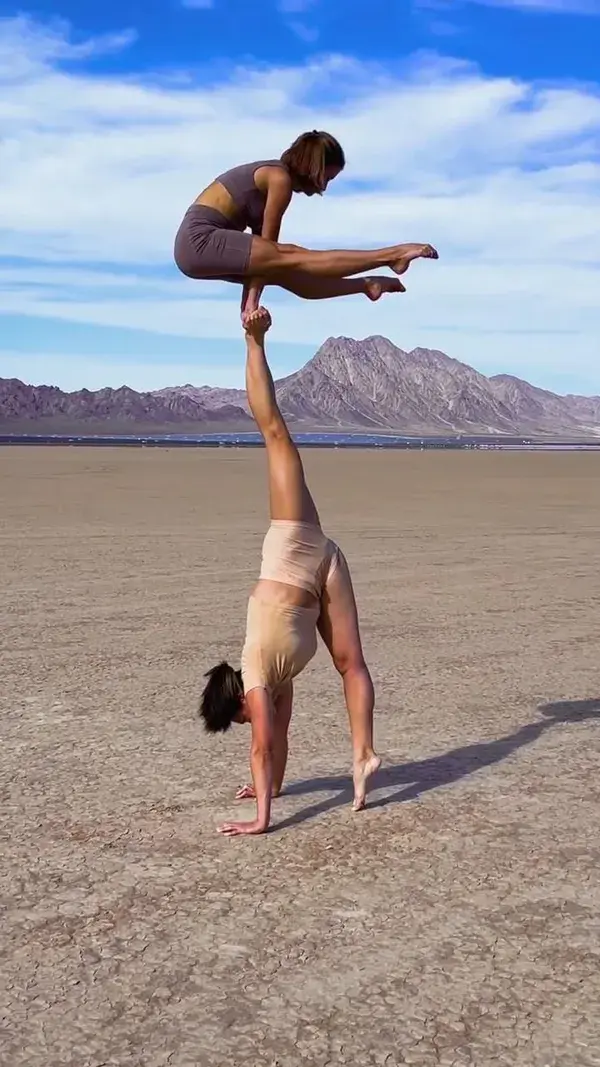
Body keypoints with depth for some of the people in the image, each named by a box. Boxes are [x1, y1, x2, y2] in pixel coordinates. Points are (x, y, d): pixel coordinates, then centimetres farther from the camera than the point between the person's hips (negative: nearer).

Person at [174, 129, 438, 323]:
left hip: (198, 243, 9)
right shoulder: (280, 178, -9)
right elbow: (267, 244, -8)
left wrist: (250, 303, 9)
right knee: (294, 258, -14)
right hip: (202, 241, -9)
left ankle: (365, 285, 14)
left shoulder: (270, 173, 20)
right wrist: (253, 302, -5)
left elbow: (258, 249, 14)